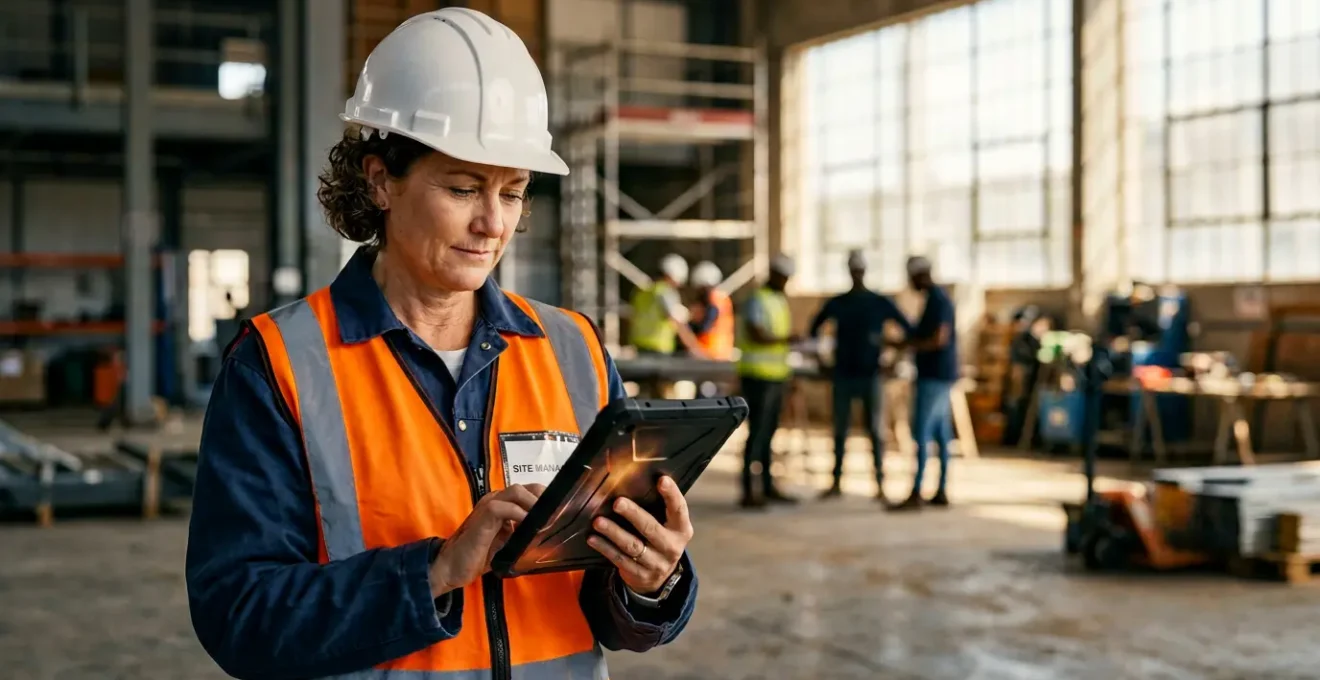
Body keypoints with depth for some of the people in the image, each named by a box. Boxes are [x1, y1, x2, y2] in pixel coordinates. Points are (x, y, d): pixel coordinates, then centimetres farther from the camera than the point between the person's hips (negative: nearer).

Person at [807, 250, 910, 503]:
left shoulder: (881, 303, 0)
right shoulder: (836, 304, 5)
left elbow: (909, 330, 2)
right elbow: (814, 330, 18)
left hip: (870, 376, -2)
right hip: (843, 376, 2)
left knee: (875, 430, -3)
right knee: (840, 430, 5)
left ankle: (880, 485, 0)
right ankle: (836, 484, 13)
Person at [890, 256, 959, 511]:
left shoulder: (937, 301, -15)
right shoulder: (938, 299, 16)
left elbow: (939, 339, -23)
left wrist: (905, 344, -17)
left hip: (934, 377, -10)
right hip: (936, 375, 10)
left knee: (922, 435, -10)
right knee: (941, 434, 9)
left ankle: (916, 494, -12)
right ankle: (941, 492, 12)